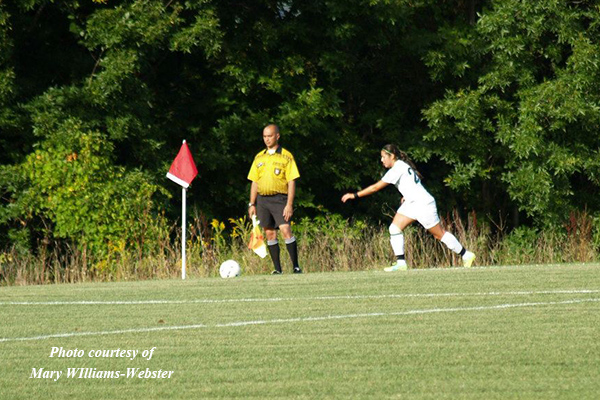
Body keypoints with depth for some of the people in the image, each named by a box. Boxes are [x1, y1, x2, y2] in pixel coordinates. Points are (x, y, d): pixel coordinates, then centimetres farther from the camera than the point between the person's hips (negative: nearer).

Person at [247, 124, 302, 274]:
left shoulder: (286, 156, -1)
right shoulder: (259, 157, 14)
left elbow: (291, 182, -5)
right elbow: (254, 182, 17)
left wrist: (289, 204, -13)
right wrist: (252, 204, 10)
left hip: (279, 198, -5)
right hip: (263, 199, 5)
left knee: (286, 230, -16)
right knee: (270, 234, 3)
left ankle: (296, 267, -11)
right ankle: (277, 269, 7)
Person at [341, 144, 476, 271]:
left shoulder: (397, 170, -20)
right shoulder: (403, 166, 9)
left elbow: (376, 187, -21)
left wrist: (355, 195, -16)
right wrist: (406, 196, 11)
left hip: (423, 204, -10)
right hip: (411, 203, 10)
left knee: (439, 234, -1)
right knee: (394, 228, -2)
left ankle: (466, 255, 12)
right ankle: (401, 263, -4)